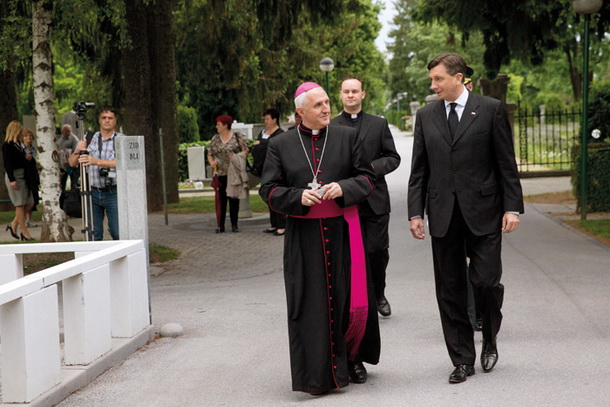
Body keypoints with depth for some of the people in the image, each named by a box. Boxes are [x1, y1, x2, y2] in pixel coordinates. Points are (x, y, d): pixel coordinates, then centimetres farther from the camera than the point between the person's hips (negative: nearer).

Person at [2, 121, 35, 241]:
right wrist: (12, 180, -20)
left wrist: (27, 158, 4)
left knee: (29, 203, 7)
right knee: (20, 204, -5)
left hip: (22, 176, 9)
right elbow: (7, 163, -16)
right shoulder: (7, 145, -11)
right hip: (14, 177, -9)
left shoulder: (18, 144, 14)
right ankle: (25, 233, 0)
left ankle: (13, 225, 18)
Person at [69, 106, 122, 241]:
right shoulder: (89, 139, 10)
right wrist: (78, 152, -15)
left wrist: (97, 161, -28)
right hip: (93, 193, 3)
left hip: (113, 193, -3)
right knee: (94, 234, 3)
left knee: (118, 233, -7)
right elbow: (72, 163, 7)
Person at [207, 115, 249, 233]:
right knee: (221, 199, 1)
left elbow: (245, 151, 1)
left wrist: (237, 157, -16)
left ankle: (234, 225, 9)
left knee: (234, 199, 2)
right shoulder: (215, 139, 10)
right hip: (220, 173, 2)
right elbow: (209, 154, 12)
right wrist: (212, 162, -7)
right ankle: (221, 225, 5)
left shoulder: (237, 137, 0)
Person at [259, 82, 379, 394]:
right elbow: (269, 189, 4)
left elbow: (367, 177, 7)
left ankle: (350, 361, 23)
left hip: (342, 231, 1)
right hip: (303, 237, 0)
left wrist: (343, 188, -13)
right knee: (310, 303, -2)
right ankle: (317, 375, 2)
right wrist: (298, 197, -14)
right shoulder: (280, 145, 5)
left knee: (349, 297, 3)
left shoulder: (347, 137, 7)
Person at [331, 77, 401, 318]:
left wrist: (373, 167, -10)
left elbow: (393, 158, 8)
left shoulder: (379, 124, 9)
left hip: (375, 199, 1)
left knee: (379, 250, 1)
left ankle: (378, 295, 24)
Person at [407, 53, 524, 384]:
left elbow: (506, 163, 0)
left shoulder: (491, 110, 0)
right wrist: (416, 212, 3)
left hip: (483, 213, -3)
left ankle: (490, 339, 23)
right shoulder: (426, 116, 10)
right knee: (450, 291, 5)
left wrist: (512, 207, -5)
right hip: (443, 215, 3)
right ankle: (462, 359, 14)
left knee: (486, 282, -6)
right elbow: (419, 170, 11)